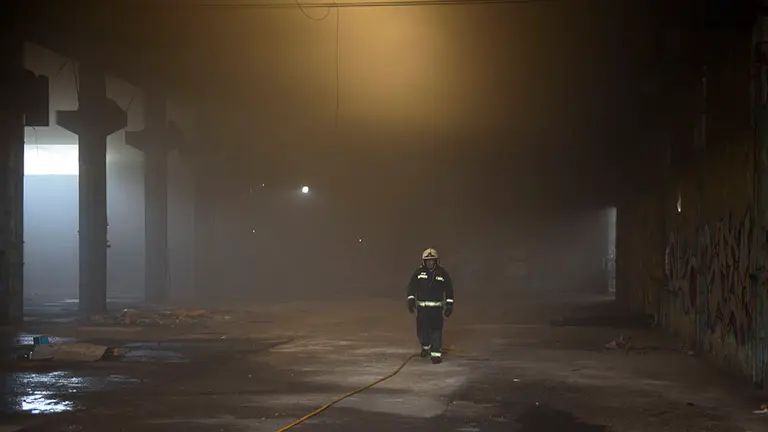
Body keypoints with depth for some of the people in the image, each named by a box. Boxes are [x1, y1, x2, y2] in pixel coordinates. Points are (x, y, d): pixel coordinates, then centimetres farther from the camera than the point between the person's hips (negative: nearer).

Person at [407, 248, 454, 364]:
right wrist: (411, 300, -8)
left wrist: (449, 305, 0)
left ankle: (436, 354, -7)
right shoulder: (419, 272, 3)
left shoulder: (442, 273, 1)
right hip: (422, 307, 1)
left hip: (436, 307, -1)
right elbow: (412, 286, 4)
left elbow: (449, 289, 4)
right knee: (422, 330, 4)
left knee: (436, 330, -10)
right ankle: (425, 346, 33)